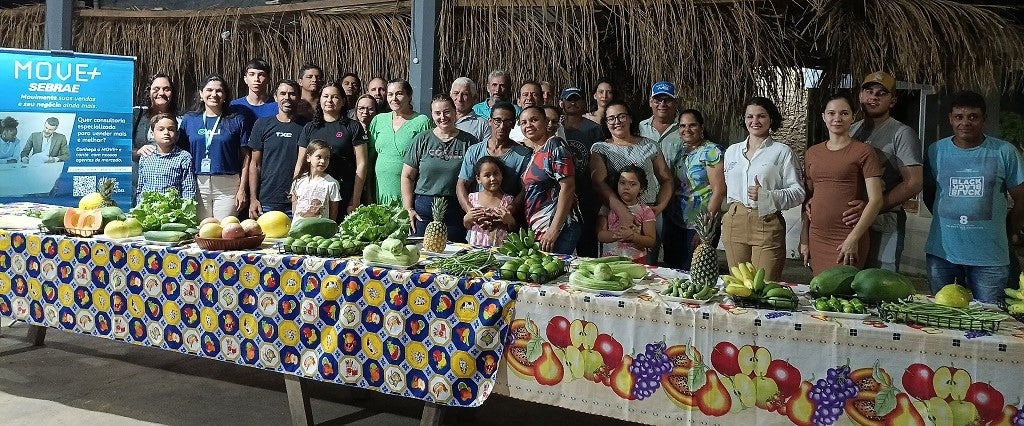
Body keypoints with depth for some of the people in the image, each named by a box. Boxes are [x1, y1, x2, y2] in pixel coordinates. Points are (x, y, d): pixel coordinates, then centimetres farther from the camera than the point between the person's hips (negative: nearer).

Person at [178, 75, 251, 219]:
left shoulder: (236, 120, 4)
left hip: (227, 187, -2)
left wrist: (242, 189, -4)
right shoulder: (188, 120, 10)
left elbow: (245, 157, 2)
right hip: (197, 184, 2)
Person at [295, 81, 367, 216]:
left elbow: (361, 164, -1)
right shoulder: (309, 128, 12)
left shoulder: (353, 127, 2)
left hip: (345, 197, -3)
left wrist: (356, 200, -7)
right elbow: (300, 164, 14)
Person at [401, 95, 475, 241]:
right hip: (424, 209, 1)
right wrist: (408, 209, 0)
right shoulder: (421, 140, 6)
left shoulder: (468, 141, 3)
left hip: (456, 210, 0)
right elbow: (407, 176, 7)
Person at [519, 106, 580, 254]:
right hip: (535, 229, 8)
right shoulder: (532, 152, 17)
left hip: (559, 229, -8)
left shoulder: (554, 145, -8)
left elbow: (568, 187, -16)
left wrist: (554, 230, -20)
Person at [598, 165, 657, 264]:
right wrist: (616, 235, -19)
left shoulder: (645, 211, 4)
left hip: (636, 260, 0)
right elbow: (600, 235, -1)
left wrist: (632, 236, -17)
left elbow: (651, 241, -2)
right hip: (609, 259, 0)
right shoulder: (608, 207, 6)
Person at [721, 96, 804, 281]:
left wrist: (766, 196, -18)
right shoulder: (732, 151, 14)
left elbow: (798, 192, -5)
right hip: (734, 223, 4)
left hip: (767, 224, -4)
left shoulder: (782, 152, 0)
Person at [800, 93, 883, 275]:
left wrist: (853, 239, -15)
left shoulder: (863, 151, -4)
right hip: (816, 238, 5)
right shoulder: (812, 153, 13)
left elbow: (875, 200, -9)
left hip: (847, 241, -5)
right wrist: (804, 240, 12)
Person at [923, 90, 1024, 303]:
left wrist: (1003, 233, 6)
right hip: (942, 252, 2)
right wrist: (949, 224, 8)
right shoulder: (936, 150, 5)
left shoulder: (1005, 152, 0)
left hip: (989, 255, -2)